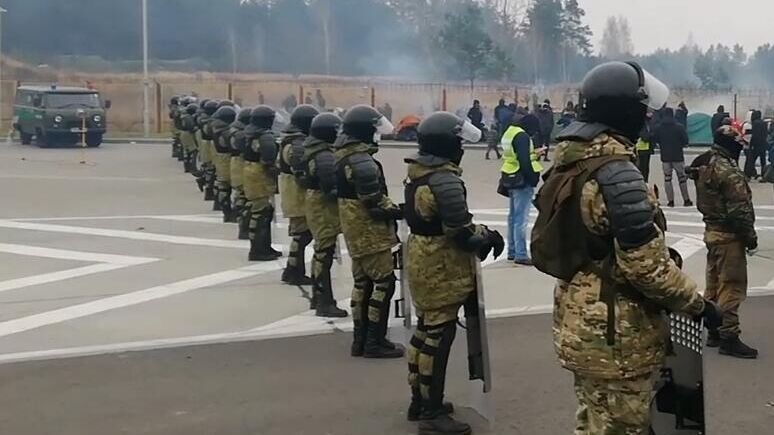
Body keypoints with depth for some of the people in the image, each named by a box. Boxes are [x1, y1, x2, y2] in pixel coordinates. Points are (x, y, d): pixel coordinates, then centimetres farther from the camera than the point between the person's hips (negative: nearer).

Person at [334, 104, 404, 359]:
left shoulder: (344, 155, 10)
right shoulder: (362, 161, -23)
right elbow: (375, 202, -24)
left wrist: (392, 209, 10)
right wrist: (400, 212, -10)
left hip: (355, 228, 10)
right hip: (369, 230, -10)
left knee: (362, 282, 15)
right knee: (383, 282, -3)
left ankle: (360, 339, 21)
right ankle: (375, 342, 1)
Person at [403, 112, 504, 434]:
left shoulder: (418, 173, 7)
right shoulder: (445, 180, -24)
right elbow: (462, 232, -23)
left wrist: (480, 235, 9)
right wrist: (489, 237, -3)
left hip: (420, 257, 10)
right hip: (441, 266, -10)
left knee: (425, 329, 19)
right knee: (439, 336, -3)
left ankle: (420, 400, 30)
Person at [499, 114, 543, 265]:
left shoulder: (510, 132, 13)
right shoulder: (522, 136, -17)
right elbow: (524, 162, -22)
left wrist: (533, 154, 18)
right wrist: (533, 179, -16)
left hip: (510, 179, 10)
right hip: (522, 181, -10)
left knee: (513, 216, 16)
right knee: (521, 219, -7)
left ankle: (512, 251, 24)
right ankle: (521, 255, -4)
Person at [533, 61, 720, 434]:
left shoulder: (572, 159, 5)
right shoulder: (616, 172, -25)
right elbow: (645, 264, -26)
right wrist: (696, 303, -12)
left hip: (580, 322, 9)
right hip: (617, 334, -9)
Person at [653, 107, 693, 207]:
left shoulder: (659, 128, -4)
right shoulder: (679, 127, -10)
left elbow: (654, 140, 2)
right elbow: (685, 140, -9)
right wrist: (681, 144, 12)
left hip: (665, 157, 1)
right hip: (678, 156, -1)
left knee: (667, 178, 8)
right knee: (682, 178, 8)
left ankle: (670, 200, 4)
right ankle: (686, 200, 10)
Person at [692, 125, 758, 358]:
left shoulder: (706, 166, 8)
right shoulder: (729, 172, -22)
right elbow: (739, 210, -21)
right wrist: (751, 235, -11)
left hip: (712, 231, 10)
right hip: (729, 235, -10)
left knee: (714, 283, 15)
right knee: (731, 286, -3)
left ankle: (715, 331, 24)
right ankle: (729, 337, 1)